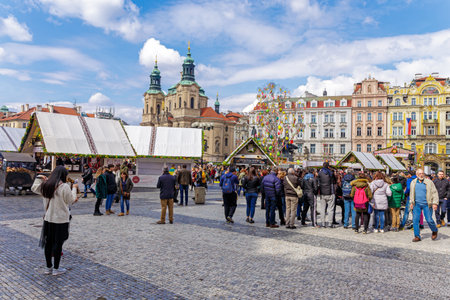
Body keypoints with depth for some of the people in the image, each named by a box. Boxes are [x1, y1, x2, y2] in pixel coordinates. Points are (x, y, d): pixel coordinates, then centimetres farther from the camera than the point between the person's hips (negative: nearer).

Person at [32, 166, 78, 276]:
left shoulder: (45, 185, 1)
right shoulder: (65, 187, -17)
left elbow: (34, 188, 19)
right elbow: (71, 200, -6)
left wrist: (39, 178, 26)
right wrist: (74, 189, 6)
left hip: (48, 218, 6)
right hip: (61, 219, -6)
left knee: (48, 243, 15)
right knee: (58, 243, 5)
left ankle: (49, 267, 28)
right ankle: (56, 269, 15)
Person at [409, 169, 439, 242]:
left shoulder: (429, 182, -2)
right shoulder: (413, 183, 8)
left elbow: (434, 193, -2)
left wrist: (435, 203, -9)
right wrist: (411, 202, 16)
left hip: (426, 204, -3)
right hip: (416, 204, 3)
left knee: (429, 220, -2)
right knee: (415, 220, -1)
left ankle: (434, 231, 29)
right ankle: (417, 236, 8)